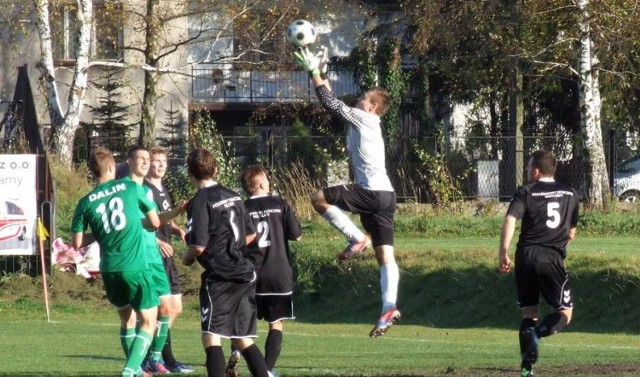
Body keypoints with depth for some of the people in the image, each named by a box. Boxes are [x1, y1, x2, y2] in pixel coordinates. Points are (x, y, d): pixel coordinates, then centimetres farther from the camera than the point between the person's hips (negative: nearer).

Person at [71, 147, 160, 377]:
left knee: (125, 317, 23)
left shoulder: (86, 203, 3)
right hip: (135, 267, -3)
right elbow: (155, 222, 6)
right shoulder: (131, 188, -2)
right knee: (148, 321, 3)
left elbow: (77, 243, 3)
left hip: (109, 270, 3)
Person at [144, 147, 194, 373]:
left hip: (166, 256, 10)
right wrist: (156, 241, -27)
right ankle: (167, 359, -5)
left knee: (175, 307, 11)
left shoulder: (163, 191, 18)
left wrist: (178, 230, 6)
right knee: (165, 308, -10)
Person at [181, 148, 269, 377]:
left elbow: (198, 246, -17)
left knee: (211, 338, -7)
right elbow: (251, 234, 21)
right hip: (245, 274, 8)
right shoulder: (233, 197, 13)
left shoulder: (200, 202, -11)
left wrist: (187, 257, 4)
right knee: (243, 339, 14)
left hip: (219, 278, -8)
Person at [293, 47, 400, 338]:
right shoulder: (362, 123, 23)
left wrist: (314, 72, 3)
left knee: (319, 198, 1)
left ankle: (357, 238, -5)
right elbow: (334, 104, 31)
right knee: (385, 256, 0)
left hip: (372, 192, -10)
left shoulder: (363, 118, -3)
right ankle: (389, 307, -12)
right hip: (384, 196, 10)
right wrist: (320, 73, 29)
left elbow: (331, 104, -4)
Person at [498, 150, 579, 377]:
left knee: (529, 312, 10)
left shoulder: (525, 192, 3)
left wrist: (503, 252, -15)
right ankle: (539, 332, -26)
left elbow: (510, 220, -14)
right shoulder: (570, 194, 13)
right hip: (553, 258, 0)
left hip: (526, 256, 0)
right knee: (565, 312, 5)